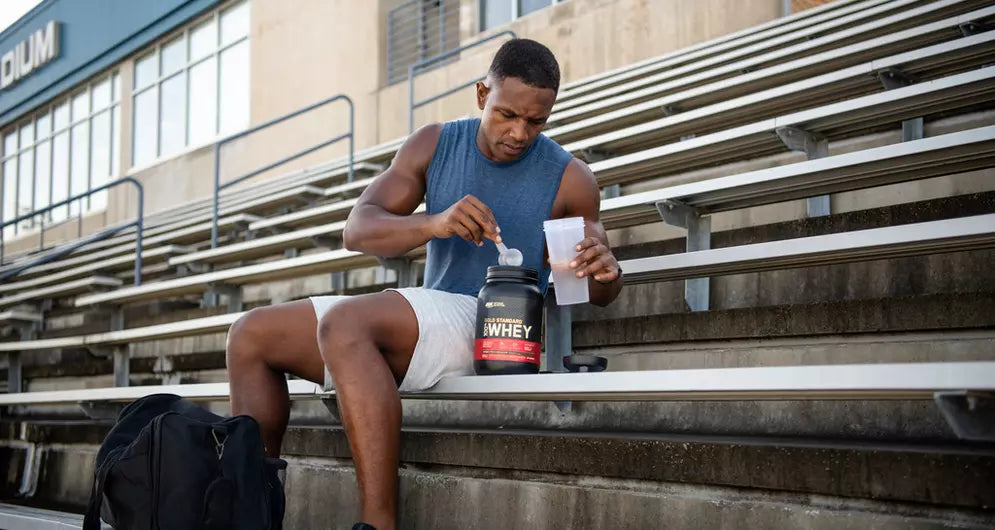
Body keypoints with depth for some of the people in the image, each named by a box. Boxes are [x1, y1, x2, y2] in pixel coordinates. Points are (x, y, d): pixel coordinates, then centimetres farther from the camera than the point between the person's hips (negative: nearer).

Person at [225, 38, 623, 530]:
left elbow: (600, 292, 7)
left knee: (344, 323, -33)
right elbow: (357, 229, -5)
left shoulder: (569, 178, -3)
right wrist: (434, 224, -25)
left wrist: (604, 270, -19)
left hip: (493, 331, -6)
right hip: (428, 320, 6)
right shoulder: (435, 145, 6)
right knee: (251, 335, 0)